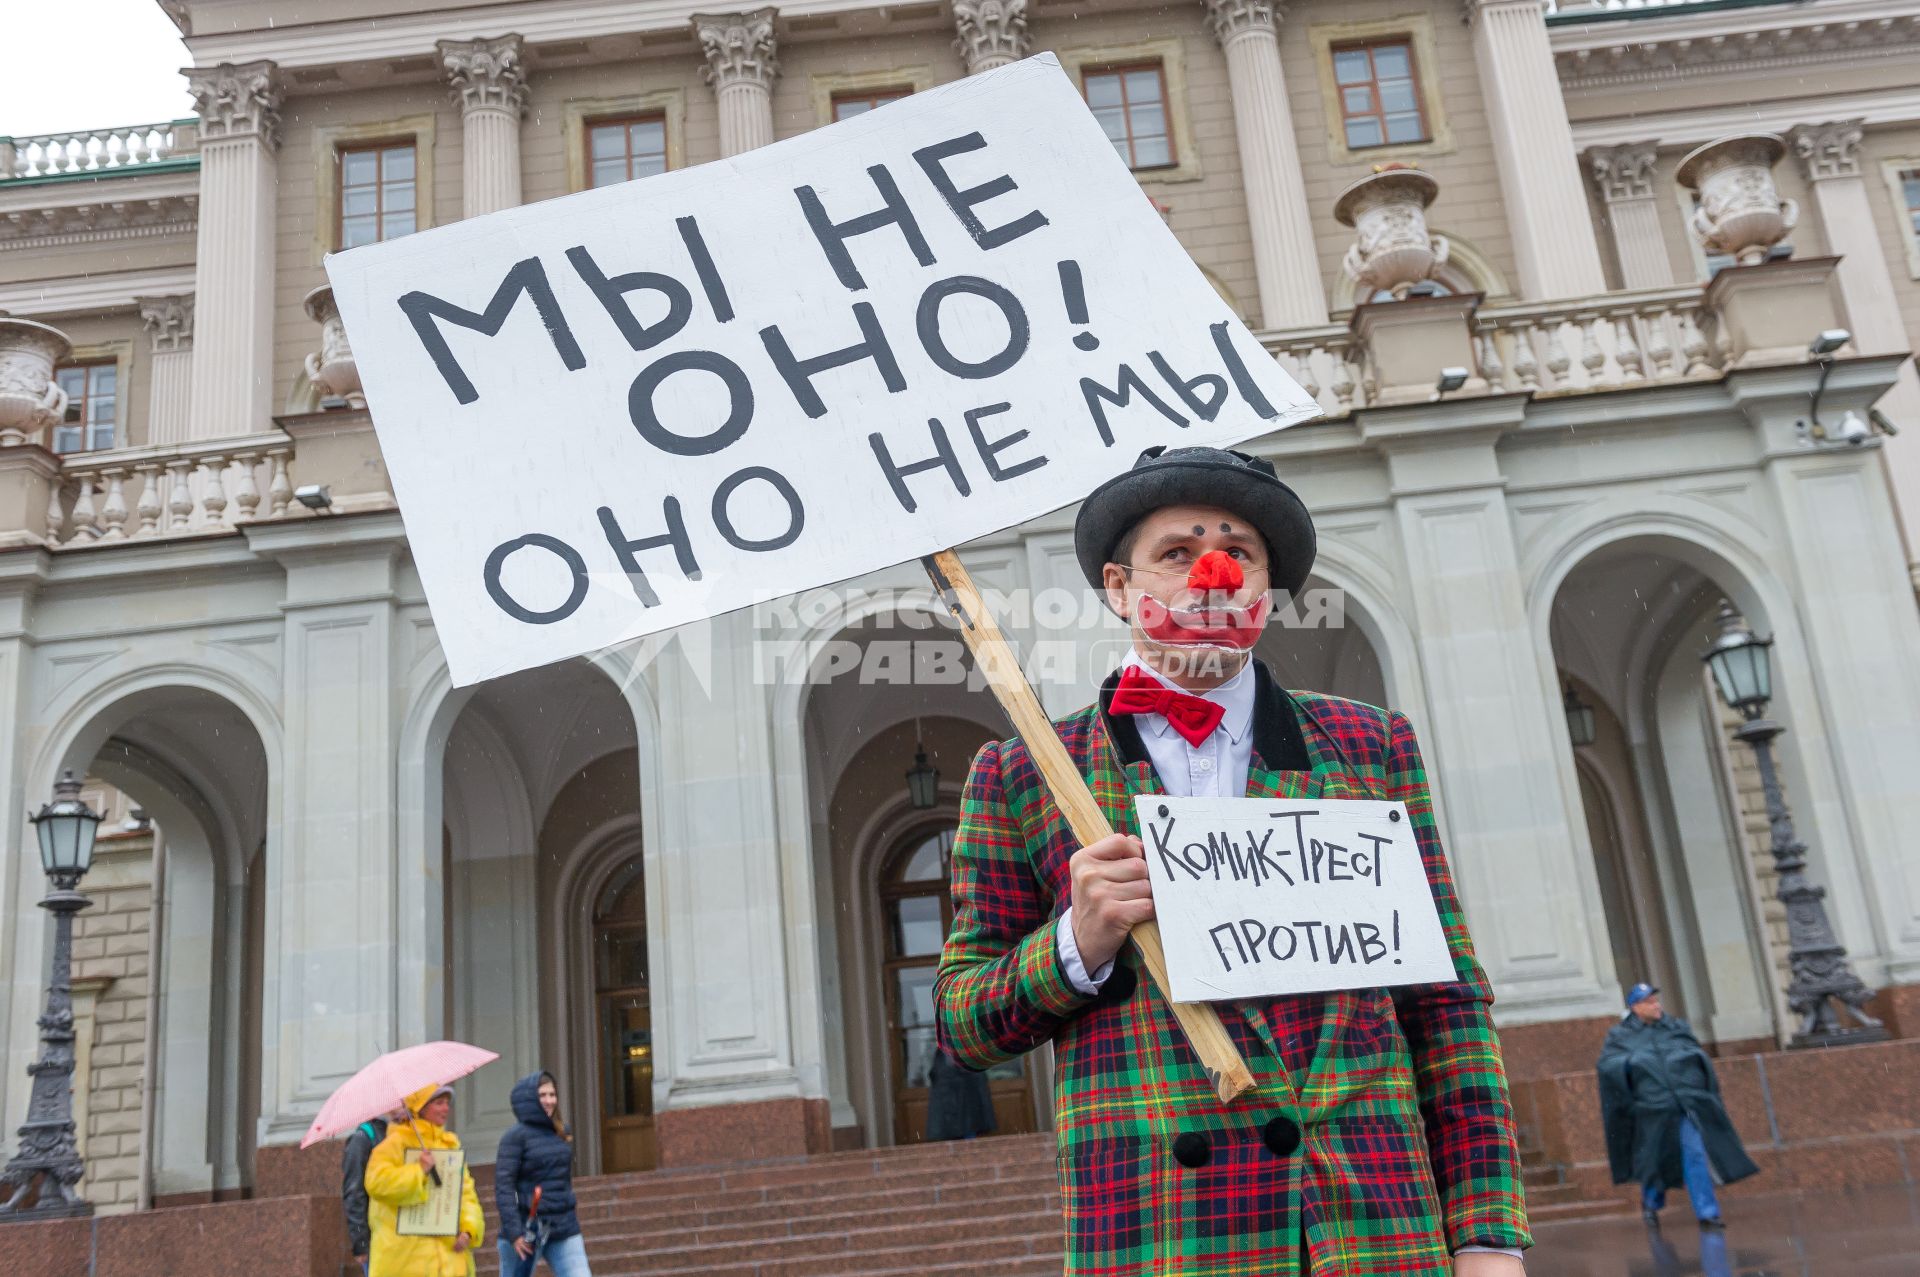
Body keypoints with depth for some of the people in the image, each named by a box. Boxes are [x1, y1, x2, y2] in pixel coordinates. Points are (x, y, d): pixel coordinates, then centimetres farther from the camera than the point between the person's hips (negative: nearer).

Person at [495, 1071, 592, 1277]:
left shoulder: (561, 1133, 11)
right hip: (526, 1232, -5)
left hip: (563, 1230, 5)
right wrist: (514, 1232, -19)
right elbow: (503, 1186, -13)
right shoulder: (516, 1135, -8)